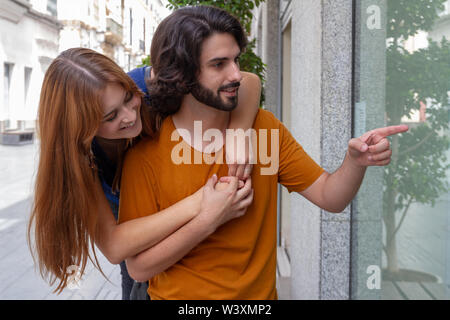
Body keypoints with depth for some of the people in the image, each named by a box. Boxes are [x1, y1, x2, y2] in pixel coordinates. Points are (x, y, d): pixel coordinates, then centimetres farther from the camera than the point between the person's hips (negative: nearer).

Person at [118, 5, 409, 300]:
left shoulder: (263, 127, -3)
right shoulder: (146, 158, -15)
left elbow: (330, 197, -3)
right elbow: (138, 267, -12)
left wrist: (356, 162, -22)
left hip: (261, 294, 3)